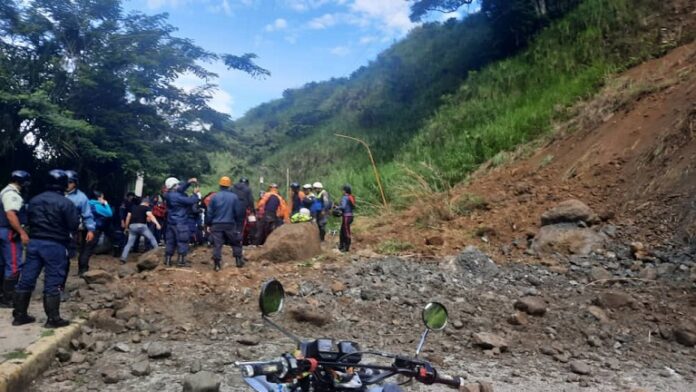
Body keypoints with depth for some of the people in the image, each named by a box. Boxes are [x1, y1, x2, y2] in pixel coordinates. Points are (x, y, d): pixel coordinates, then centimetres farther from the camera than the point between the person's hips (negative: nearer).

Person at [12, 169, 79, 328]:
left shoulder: (34, 200, 8)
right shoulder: (66, 203, -13)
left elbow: (29, 221, 15)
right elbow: (74, 226, -11)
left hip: (34, 242, 6)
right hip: (55, 245, -6)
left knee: (26, 279, 12)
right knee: (52, 283, 0)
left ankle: (19, 315, 20)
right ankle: (53, 319, 6)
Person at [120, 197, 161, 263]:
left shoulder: (134, 208, 23)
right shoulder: (146, 208, 8)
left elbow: (128, 217, 19)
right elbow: (150, 215, -10)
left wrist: (126, 227, 28)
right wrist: (157, 223, -22)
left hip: (132, 226, 4)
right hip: (141, 226, -4)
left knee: (129, 243, 10)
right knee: (152, 239, 9)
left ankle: (123, 258, 1)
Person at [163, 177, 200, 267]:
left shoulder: (168, 195, 6)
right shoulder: (177, 196, -21)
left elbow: (180, 190, 15)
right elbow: (190, 201, -19)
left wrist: (189, 182, 6)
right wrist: (195, 193, -3)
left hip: (171, 222, 9)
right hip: (180, 223, -9)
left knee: (170, 241, 12)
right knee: (182, 241, -1)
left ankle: (167, 260, 15)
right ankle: (181, 261, 1)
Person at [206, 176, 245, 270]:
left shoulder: (214, 197, -2)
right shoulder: (234, 196, -2)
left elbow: (209, 212, 0)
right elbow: (239, 212, 2)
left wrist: (208, 224, 10)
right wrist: (239, 225, 12)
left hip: (216, 225, 0)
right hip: (230, 224, 0)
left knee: (217, 245, 3)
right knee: (236, 243, 15)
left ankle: (217, 264, 2)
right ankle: (239, 261, 17)